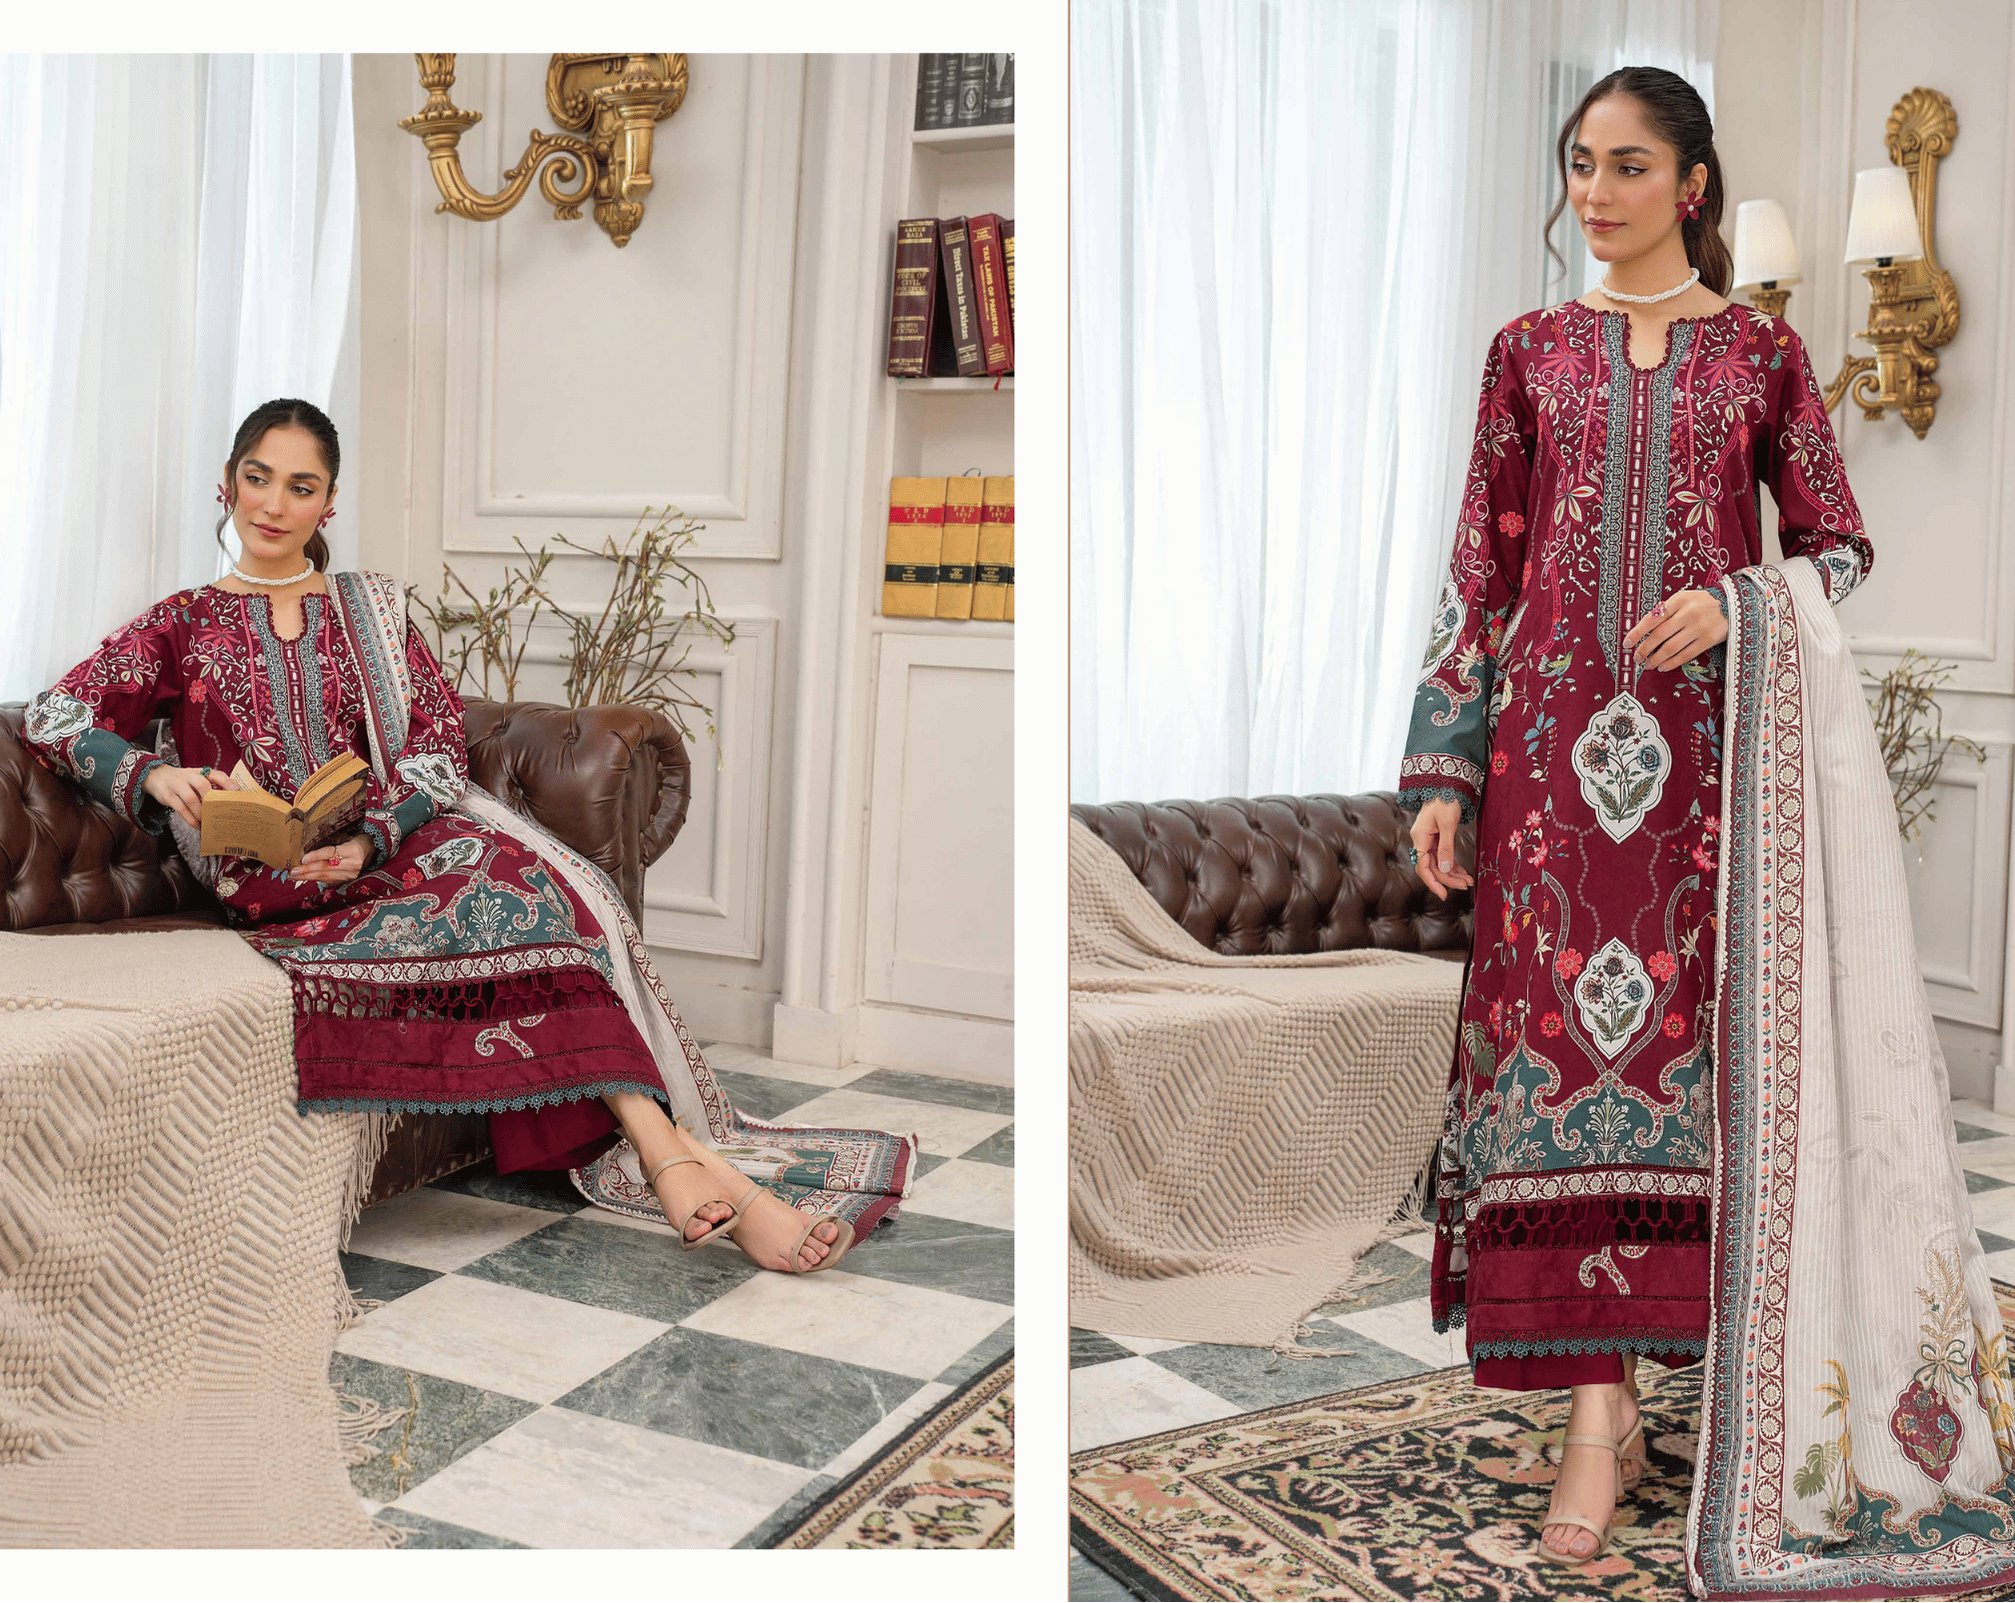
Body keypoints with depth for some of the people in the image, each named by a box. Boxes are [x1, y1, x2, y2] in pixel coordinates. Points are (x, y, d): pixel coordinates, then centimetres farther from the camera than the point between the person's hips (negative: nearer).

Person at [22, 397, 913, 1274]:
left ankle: (669, 1154, -36)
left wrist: (370, 841, -14)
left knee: (547, 886, -30)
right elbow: (53, 717, 3)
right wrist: (155, 773, -18)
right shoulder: (185, 625, 14)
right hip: (272, 894, -3)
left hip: (395, 849, 3)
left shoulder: (371, 610, 18)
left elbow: (441, 740, 5)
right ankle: (674, 1153, -33)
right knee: (520, 904, -30)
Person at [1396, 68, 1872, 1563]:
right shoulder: (1532, 352, 12)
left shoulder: (1763, 352, 9)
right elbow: (1481, 568, 9)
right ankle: (1601, 1409, -2)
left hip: (1707, 737, 0)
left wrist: (1738, 605, -10)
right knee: (1564, 1027, -6)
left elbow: (1840, 544, 12)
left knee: (1688, 1029, 0)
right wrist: (1441, 766, 2)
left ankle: (1667, 1351, 16)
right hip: (1557, 733, 1)